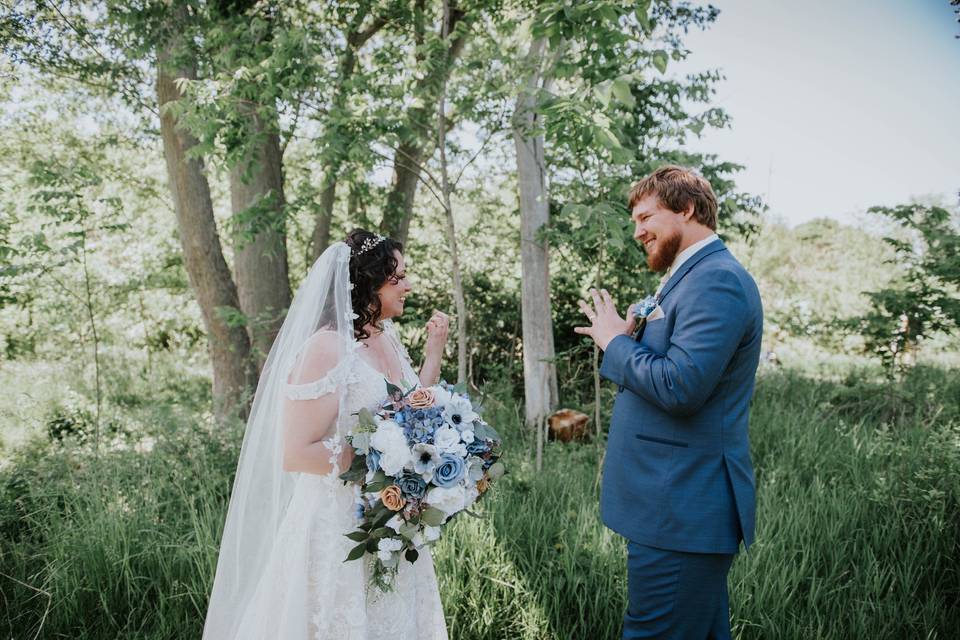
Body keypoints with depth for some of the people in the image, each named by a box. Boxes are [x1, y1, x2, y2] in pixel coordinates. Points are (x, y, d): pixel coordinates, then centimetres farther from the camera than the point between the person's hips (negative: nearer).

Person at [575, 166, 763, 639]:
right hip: (681, 505, 10)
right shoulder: (689, 277, 17)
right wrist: (628, 338, 2)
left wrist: (616, 341, -11)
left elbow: (680, 387, -26)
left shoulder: (717, 280, -16)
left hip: (681, 512, -10)